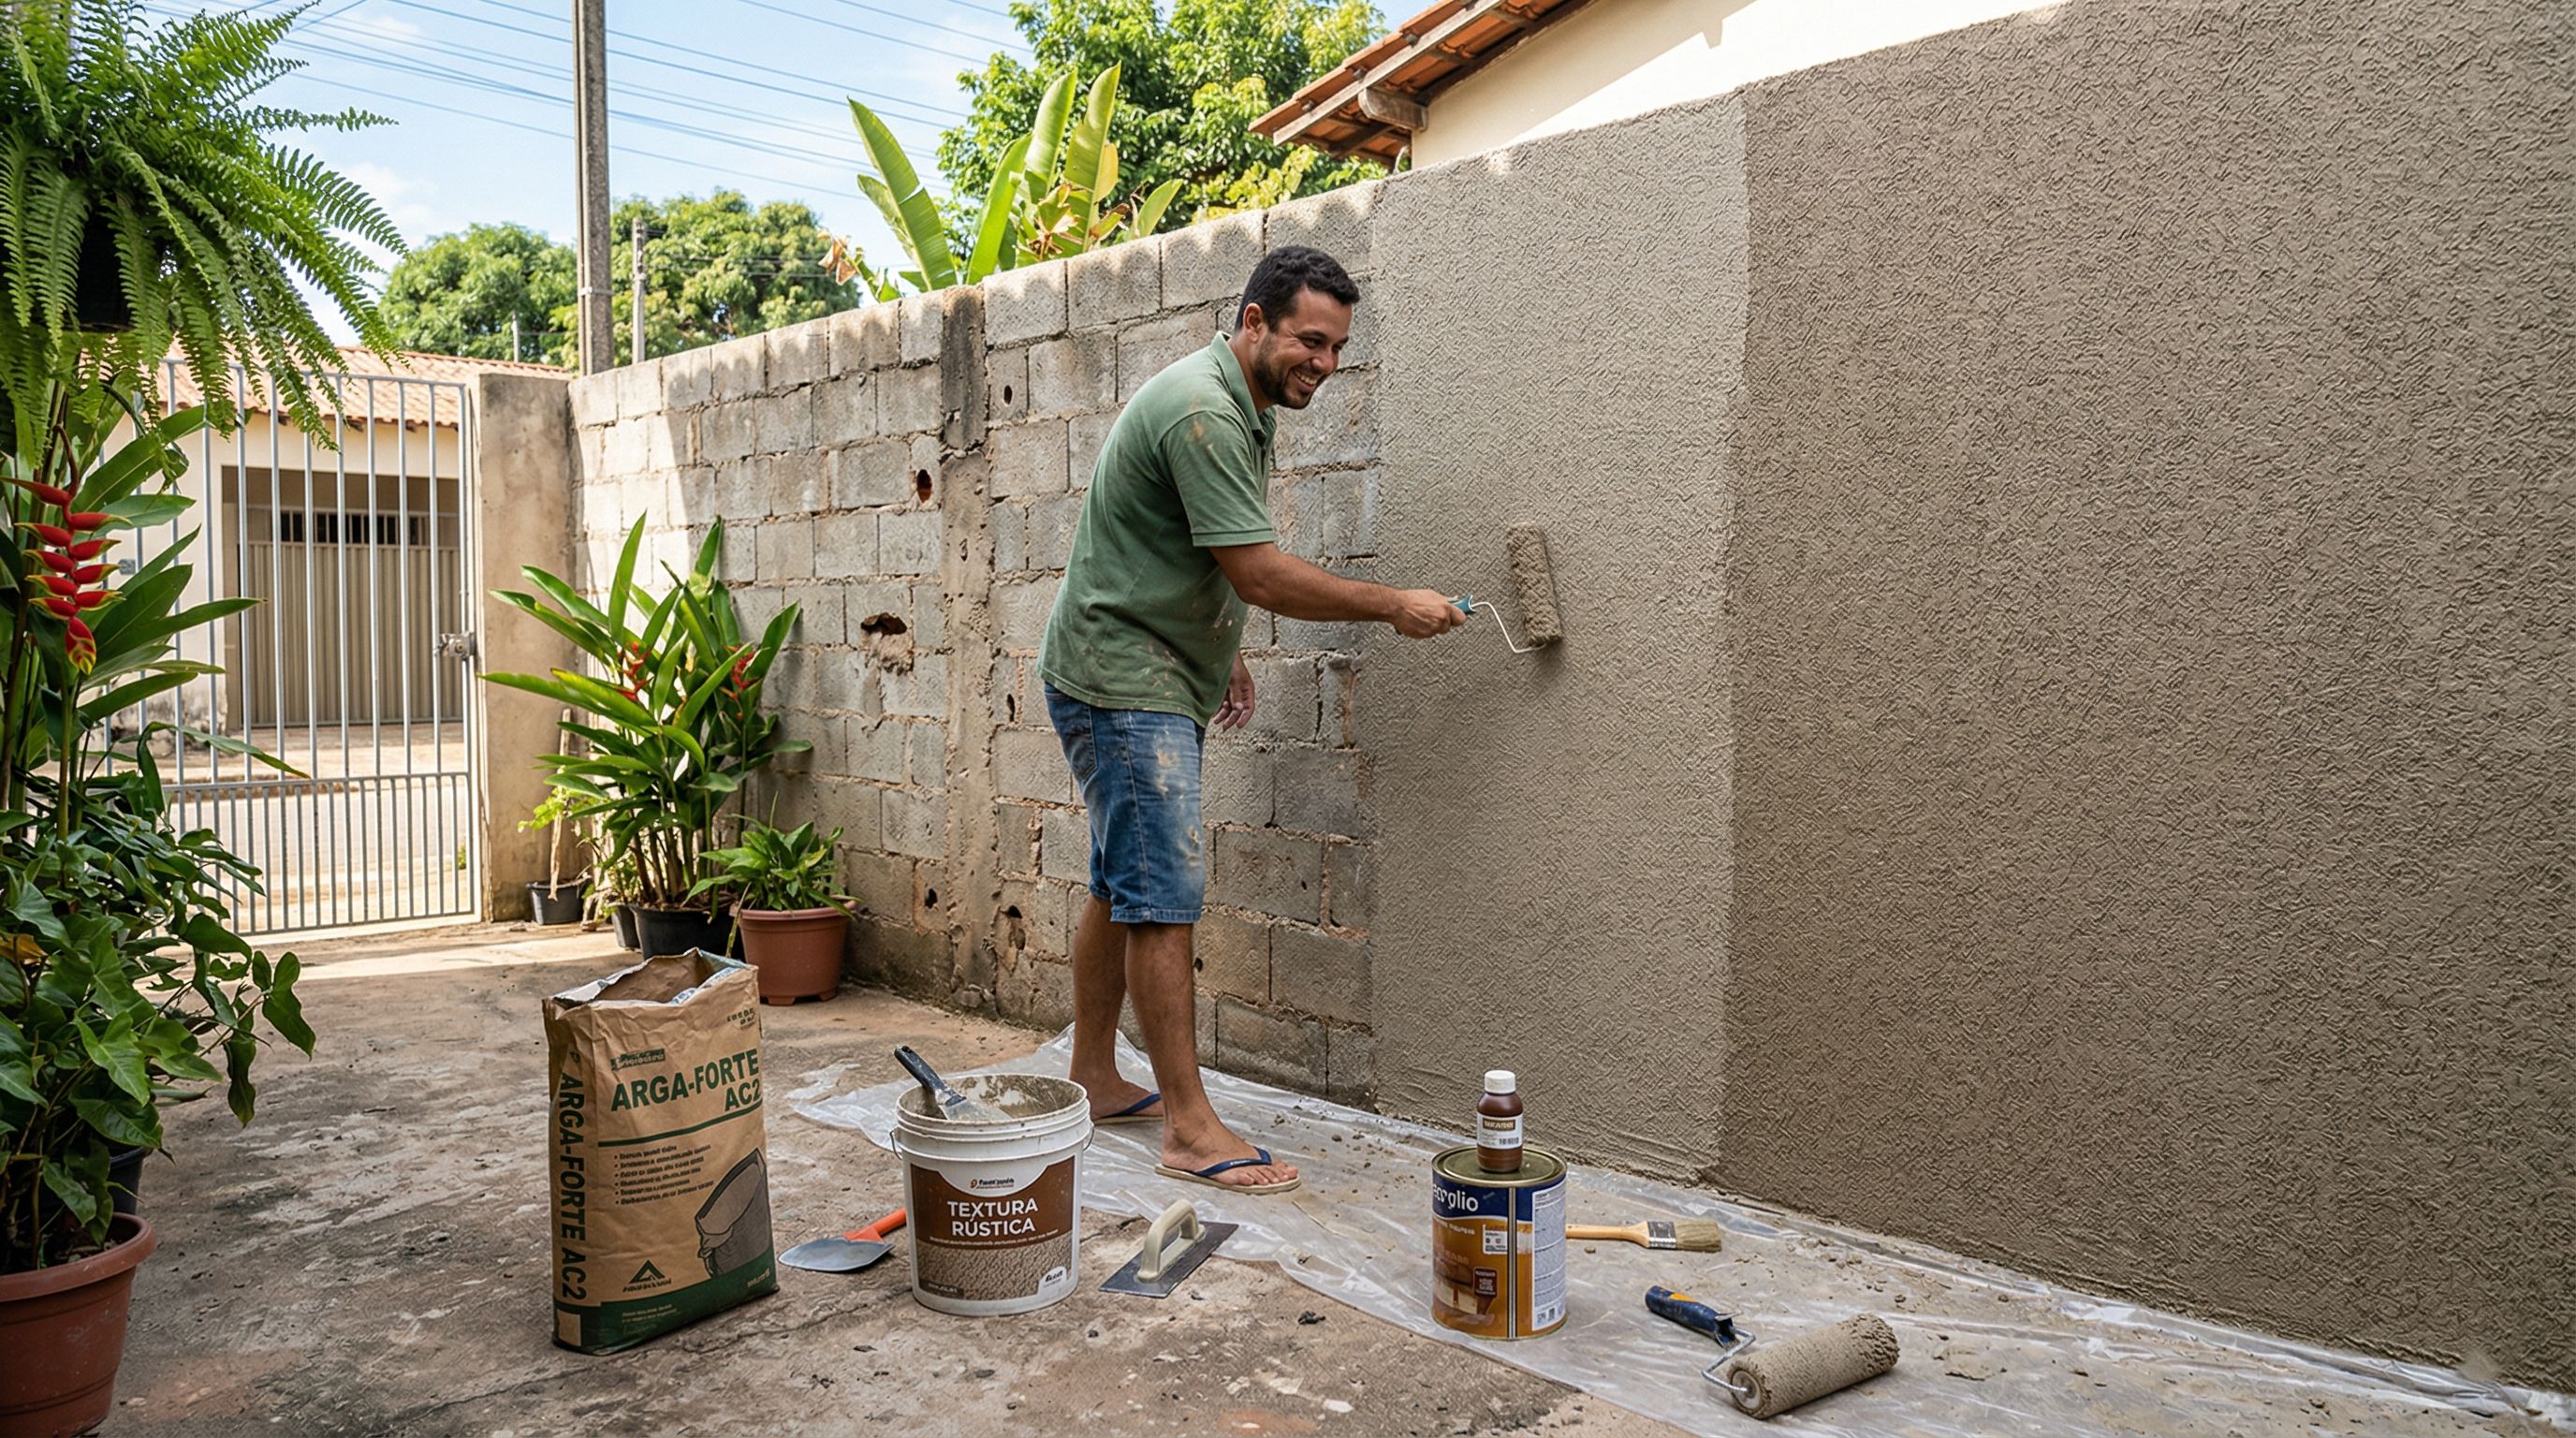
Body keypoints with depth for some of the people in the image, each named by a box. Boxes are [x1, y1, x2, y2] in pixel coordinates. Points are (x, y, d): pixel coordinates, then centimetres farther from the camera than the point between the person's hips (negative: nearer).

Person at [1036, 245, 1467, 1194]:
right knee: (1163, 897, -9)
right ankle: (1191, 1129, -4)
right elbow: (1261, 575, -24)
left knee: (1124, 887, 15)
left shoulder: (1246, 409, 13)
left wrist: (1223, 651, 20)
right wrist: (1394, 607, -17)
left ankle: (1093, 1079, 26)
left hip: (1158, 679, 10)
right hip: (1121, 680, -10)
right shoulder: (1201, 413, -21)